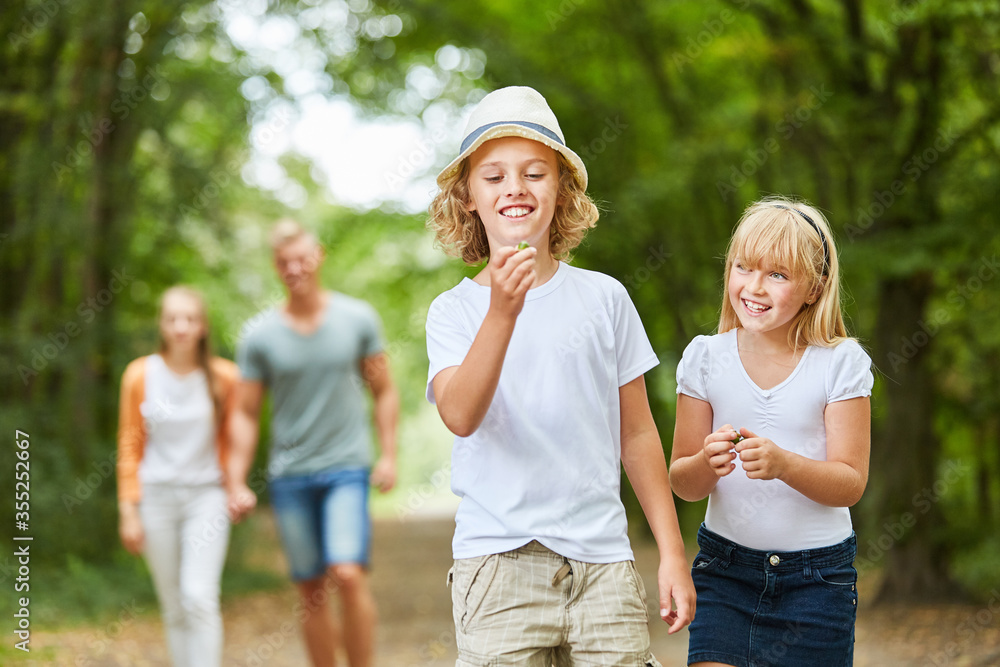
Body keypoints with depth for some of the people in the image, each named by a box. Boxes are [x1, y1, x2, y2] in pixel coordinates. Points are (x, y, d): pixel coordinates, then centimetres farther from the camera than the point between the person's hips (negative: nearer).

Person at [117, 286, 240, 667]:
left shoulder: (223, 377, -3)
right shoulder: (140, 375, -1)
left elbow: (234, 441, 9)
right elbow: (130, 446, 4)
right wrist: (129, 510, 1)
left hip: (206, 494, -1)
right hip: (156, 495, 1)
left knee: (199, 597, -16)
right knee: (174, 608, 5)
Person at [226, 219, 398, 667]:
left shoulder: (358, 318, 1)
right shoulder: (259, 335, 0)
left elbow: (384, 391, 8)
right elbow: (245, 414, 5)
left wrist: (389, 455, -1)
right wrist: (237, 484, -1)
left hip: (347, 467, -1)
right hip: (289, 475, 2)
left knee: (348, 574, -17)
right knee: (311, 591, 6)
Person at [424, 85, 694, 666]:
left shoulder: (604, 297, 7)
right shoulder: (454, 311, 3)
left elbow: (637, 434, 11)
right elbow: (461, 416, -16)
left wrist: (672, 552, 10)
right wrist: (502, 313, -27)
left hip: (602, 558, 2)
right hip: (499, 558, -1)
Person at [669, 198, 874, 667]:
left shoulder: (840, 364, -6)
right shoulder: (705, 358, -1)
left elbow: (851, 484, -10)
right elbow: (682, 483, 0)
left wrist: (783, 463, -28)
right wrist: (707, 464, -23)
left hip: (818, 577, -1)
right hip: (724, 568, 1)